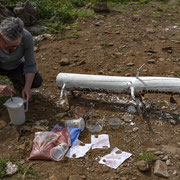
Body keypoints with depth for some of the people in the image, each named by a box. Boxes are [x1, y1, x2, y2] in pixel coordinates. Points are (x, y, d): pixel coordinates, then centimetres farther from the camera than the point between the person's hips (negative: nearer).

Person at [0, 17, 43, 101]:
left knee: (37, 81, -20)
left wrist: (27, 87, -35)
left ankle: (15, 79, 12)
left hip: (15, 66, 2)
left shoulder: (27, 37, -31)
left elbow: (30, 65, -22)